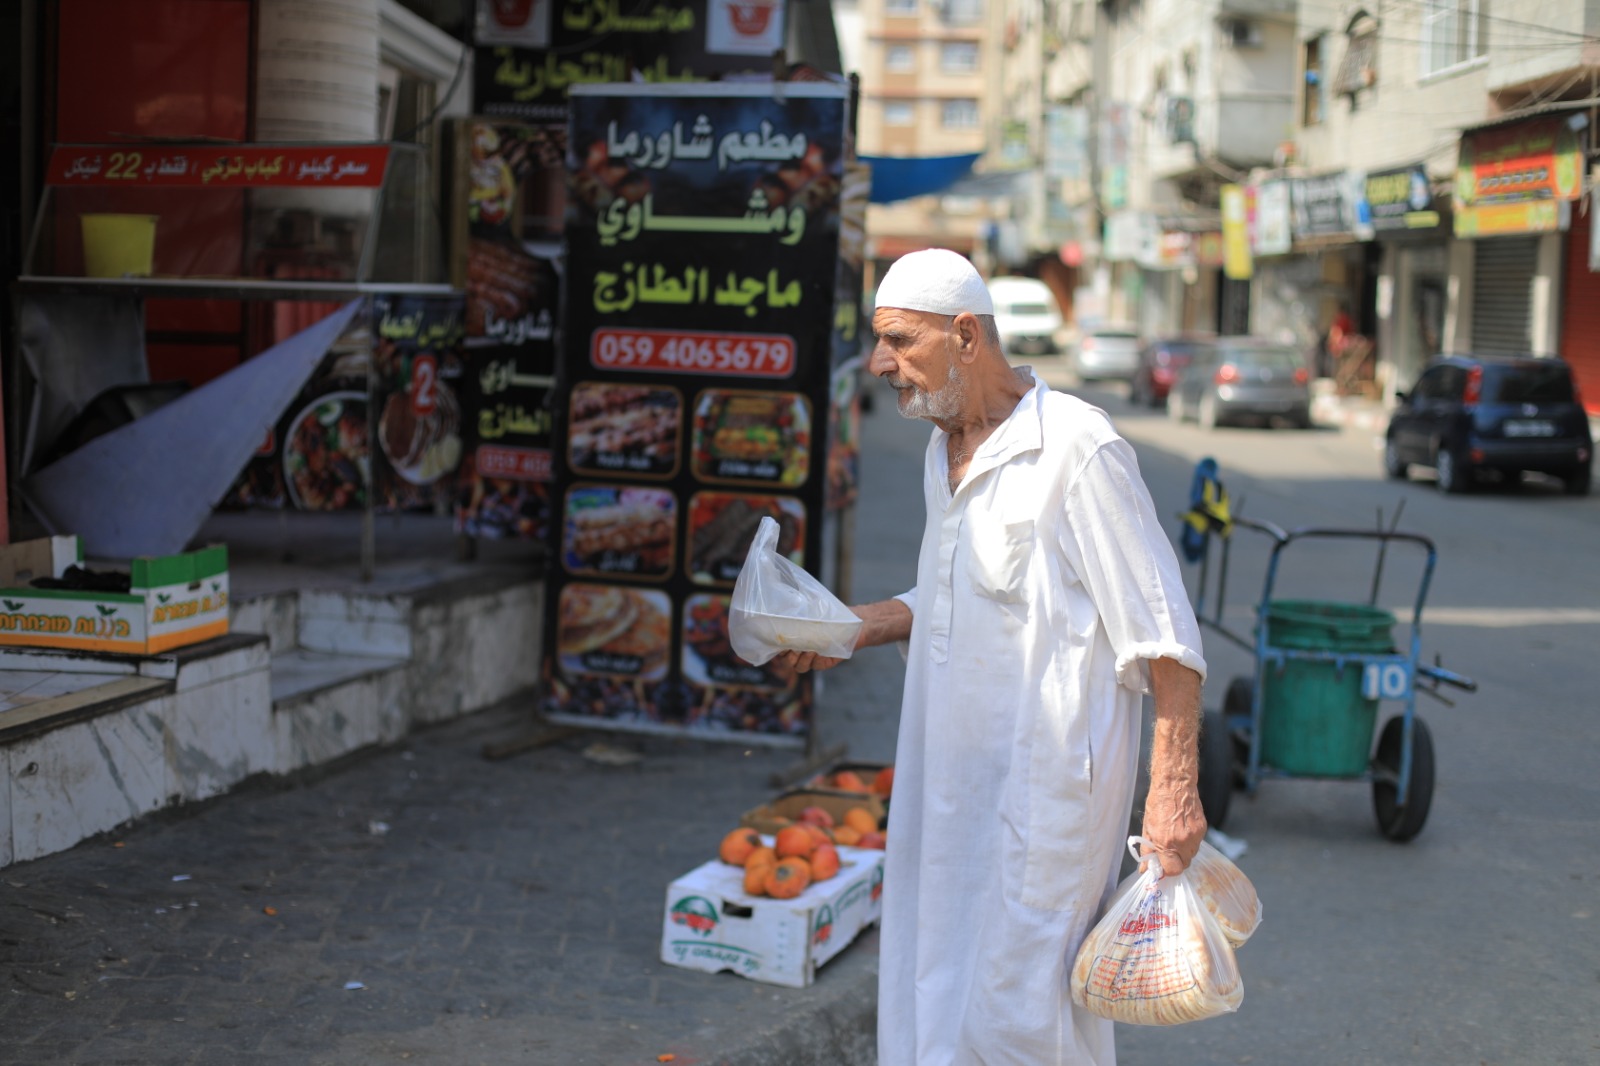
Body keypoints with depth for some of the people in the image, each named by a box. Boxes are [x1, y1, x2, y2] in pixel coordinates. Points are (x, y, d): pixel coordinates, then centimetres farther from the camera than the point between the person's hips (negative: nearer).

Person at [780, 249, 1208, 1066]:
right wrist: (868, 624, 10)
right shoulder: (944, 451, 11)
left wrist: (1174, 785, -18)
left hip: (1046, 778, -8)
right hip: (948, 777, 9)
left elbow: (1161, 631, -14)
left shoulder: (1076, 449, -16)